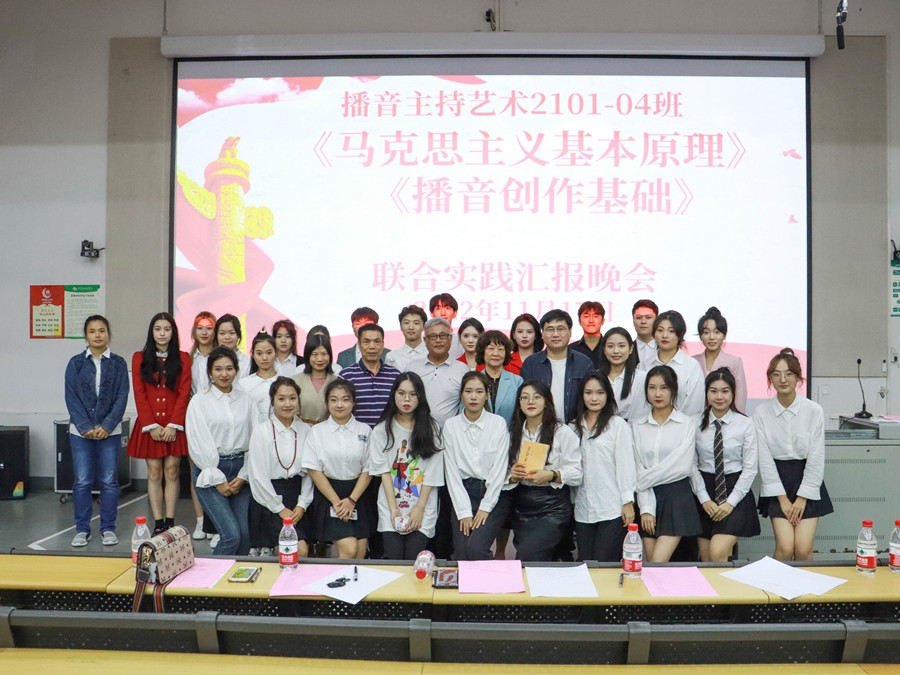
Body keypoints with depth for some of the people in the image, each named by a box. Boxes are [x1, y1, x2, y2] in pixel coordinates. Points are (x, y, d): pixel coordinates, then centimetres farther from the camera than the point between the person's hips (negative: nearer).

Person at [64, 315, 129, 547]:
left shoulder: (118, 363, 3)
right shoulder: (75, 363, 4)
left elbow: (122, 397, -2)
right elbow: (71, 397, -1)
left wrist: (107, 426, -12)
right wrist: (85, 427, -11)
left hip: (110, 430, 0)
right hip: (80, 430, 0)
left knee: (109, 481, 3)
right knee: (82, 482, 1)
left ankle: (108, 529, 13)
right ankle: (82, 530, 12)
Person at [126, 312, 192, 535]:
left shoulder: (183, 358, 4)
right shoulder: (140, 358, 5)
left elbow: (184, 393, -2)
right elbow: (139, 394, 0)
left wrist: (173, 425, -11)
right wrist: (152, 425, -8)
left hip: (175, 425, 0)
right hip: (149, 424, 0)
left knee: (172, 471, 1)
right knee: (154, 473, 2)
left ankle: (170, 522, 8)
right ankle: (158, 523, 7)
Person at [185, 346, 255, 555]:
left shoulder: (245, 400, 8)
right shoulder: (199, 401, -1)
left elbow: (253, 440, 6)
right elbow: (198, 445, -5)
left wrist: (243, 477, -2)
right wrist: (218, 481, -7)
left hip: (239, 469, 3)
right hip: (210, 471, -3)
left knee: (245, 535, -4)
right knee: (231, 535, -14)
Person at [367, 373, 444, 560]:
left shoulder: (431, 429, 3)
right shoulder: (381, 430, 4)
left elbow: (432, 473, -2)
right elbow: (383, 471, -1)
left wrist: (419, 508, -9)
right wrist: (393, 509, -8)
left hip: (423, 506, 0)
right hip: (390, 505, 0)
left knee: (414, 558, -10)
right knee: (393, 558, -9)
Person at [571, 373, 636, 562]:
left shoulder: (618, 424, -3)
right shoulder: (574, 427, 11)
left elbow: (626, 464, -5)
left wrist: (628, 502, -7)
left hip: (612, 510, -4)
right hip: (583, 510, 4)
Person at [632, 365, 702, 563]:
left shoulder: (687, 424, 0)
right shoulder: (637, 426, 7)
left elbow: (681, 466, -10)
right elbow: (638, 470, 1)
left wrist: (642, 480, -6)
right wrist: (645, 508, -8)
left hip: (677, 497, -3)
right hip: (649, 497, 3)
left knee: (658, 563, -11)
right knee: (651, 564, 5)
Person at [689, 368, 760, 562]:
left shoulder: (745, 424, -5)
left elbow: (750, 468, -5)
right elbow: (692, 465, 0)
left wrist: (731, 502, -10)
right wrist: (704, 499, -7)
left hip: (735, 490, -2)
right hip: (704, 490, 2)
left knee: (718, 553, -17)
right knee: (705, 559, 6)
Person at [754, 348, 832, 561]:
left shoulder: (814, 411, -8)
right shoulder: (761, 413, -6)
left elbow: (816, 458, -5)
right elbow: (764, 458, -5)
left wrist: (802, 497, -7)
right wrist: (782, 498, -8)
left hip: (807, 482, 0)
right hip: (777, 482, 0)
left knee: (803, 549, -9)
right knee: (785, 547, -12)